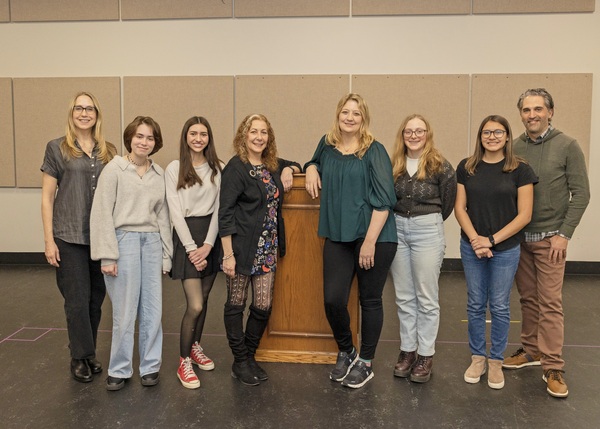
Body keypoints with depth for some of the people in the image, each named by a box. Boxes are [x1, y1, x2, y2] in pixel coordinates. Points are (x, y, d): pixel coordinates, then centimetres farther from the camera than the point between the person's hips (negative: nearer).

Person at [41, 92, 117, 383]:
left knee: (96, 299, 9)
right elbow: (47, 197, 0)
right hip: (69, 237, -3)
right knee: (77, 299, 1)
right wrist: (49, 240, -5)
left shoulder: (108, 151, 8)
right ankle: (80, 357, 19)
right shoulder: (57, 148, 0)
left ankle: (88, 353, 26)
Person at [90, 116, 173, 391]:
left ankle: (150, 366, 23)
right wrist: (107, 255, -11)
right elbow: (102, 213, -6)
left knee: (153, 309, 7)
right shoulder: (114, 169, -3)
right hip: (124, 240, -4)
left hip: (151, 242, 4)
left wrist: (166, 253, 10)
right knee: (125, 311, 2)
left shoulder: (159, 174, 10)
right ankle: (119, 370, 19)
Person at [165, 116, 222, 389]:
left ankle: (195, 347, 36)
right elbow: (175, 211, -8)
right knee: (195, 305, -8)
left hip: (211, 236, 4)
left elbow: (218, 209, 2)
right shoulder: (174, 169, -4)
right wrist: (192, 247, -12)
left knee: (203, 299, 14)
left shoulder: (216, 169, 6)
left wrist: (208, 244, -9)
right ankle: (184, 362, 9)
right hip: (186, 235, -4)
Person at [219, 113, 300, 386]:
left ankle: (249, 357, 27)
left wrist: (288, 170, 7)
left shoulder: (273, 166, 11)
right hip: (241, 247, -6)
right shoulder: (235, 168, -8)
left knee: (263, 306, 7)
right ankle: (240, 362, 22)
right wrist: (228, 254, -16)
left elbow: (296, 166, 33)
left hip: (267, 248, 6)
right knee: (236, 304, 7)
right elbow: (225, 213, -12)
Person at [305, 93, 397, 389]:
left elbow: (384, 199, -10)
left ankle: (365, 362, 28)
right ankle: (346, 352, 28)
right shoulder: (327, 145, 9)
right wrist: (311, 169, 7)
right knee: (333, 299, -1)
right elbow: (316, 162, 32)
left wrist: (370, 241, -16)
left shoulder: (374, 151, -6)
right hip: (338, 237, 4)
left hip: (374, 237, -4)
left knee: (370, 300, 8)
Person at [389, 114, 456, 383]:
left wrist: (430, 220, 9)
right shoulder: (394, 165, 5)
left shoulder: (440, 166, -7)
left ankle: (426, 355, 16)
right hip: (397, 229, 4)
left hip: (427, 230, -4)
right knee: (404, 297, 12)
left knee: (426, 298, 4)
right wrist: (401, 220, 3)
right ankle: (407, 349, 24)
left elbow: (447, 203, 0)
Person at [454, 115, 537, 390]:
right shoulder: (466, 168, 2)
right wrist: (474, 239, -12)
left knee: (499, 307, 7)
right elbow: (460, 208, 2)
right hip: (471, 248, 2)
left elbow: (524, 215, -7)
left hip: (505, 249, -2)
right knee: (475, 305, 10)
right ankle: (477, 357, 25)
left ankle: (496, 361, 23)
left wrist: (492, 240, -13)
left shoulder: (520, 170, -4)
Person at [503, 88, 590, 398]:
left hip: (550, 238, -3)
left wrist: (564, 234, -10)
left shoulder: (567, 146, -6)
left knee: (550, 302, -2)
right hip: (518, 236, 3)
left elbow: (581, 194, -5)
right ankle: (531, 350, 27)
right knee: (528, 298, 12)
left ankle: (553, 368, 6)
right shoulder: (514, 148, 3)